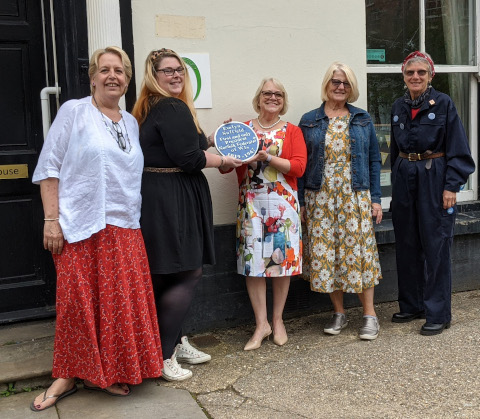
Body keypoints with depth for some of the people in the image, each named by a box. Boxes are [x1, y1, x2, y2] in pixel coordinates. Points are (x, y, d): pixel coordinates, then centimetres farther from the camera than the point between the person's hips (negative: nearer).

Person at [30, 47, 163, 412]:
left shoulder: (131, 123, 15)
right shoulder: (74, 112, -1)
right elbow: (49, 168, -5)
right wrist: (52, 220, -11)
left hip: (124, 230, 5)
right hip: (81, 228, -5)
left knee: (121, 301, 4)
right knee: (78, 299, -1)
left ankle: (109, 373, 21)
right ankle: (68, 376, 17)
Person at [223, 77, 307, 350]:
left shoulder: (292, 131, 7)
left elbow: (299, 166, -6)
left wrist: (267, 158, -15)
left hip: (283, 203, 0)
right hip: (251, 203, 0)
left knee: (282, 258, 3)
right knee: (253, 260, -2)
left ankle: (278, 320, 19)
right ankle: (262, 324, 8)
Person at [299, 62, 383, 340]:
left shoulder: (363, 119, 9)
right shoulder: (309, 121, 7)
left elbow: (374, 160, 9)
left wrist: (376, 198, 2)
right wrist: (301, 202, 1)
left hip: (355, 197, 0)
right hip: (321, 197, 1)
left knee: (358, 250, -2)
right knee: (325, 252, 2)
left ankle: (370, 314, 10)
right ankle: (339, 313, 17)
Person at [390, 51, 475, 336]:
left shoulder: (443, 104, -6)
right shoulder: (398, 107, 9)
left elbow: (458, 149, -8)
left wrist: (451, 186, -15)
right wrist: (396, 183, 15)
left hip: (434, 179, -5)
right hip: (405, 180, 6)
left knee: (436, 246, -2)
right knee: (407, 245, 11)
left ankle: (439, 313, 8)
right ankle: (411, 305, 25)